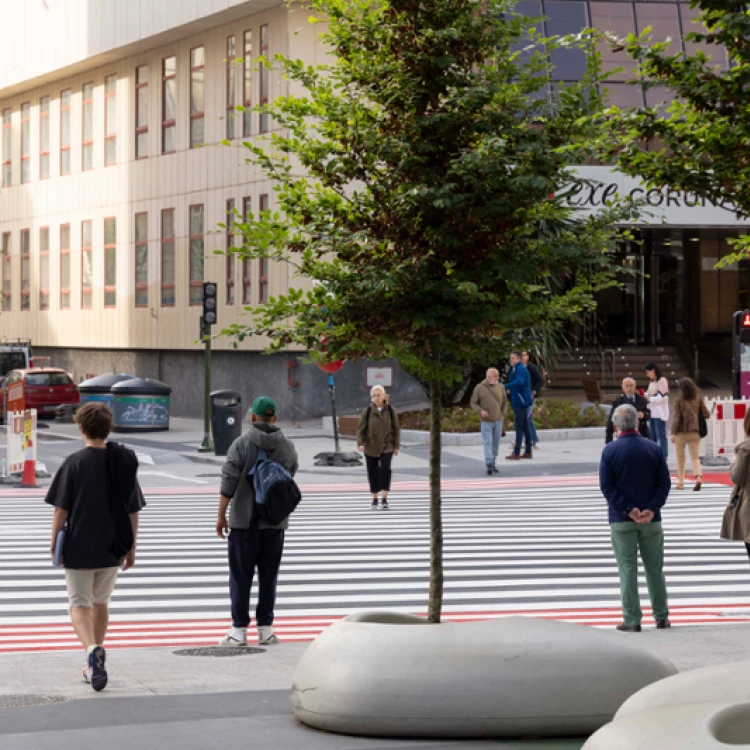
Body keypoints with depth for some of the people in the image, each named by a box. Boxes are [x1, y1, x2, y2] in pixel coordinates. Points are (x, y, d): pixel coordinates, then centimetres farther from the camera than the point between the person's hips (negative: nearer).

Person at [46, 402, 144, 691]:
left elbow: (61, 508, -9)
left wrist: (54, 542, 3)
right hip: (112, 548, 4)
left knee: (79, 605, 2)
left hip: (79, 548, -4)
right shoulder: (125, 461, 1)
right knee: (100, 603, 19)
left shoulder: (74, 463, -10)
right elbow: (133, 509, 5)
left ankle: (92, 648, -25)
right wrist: (131, 548, 13)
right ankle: (94, 664, 26)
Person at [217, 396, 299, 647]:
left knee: (241, 576, 3)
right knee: (269, 576, 9)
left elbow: (228, 483, -11)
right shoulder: (287, 446, 3)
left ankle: (239, 629, 2)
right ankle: (265, 628, 9)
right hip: (276, 522, 3)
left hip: (244, 520, -3)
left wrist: (221, 515, -4)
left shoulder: (242, 444, -9)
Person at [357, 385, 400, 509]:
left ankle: (384, 498, -16)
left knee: (385, 469, -18)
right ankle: (374, 499, 19)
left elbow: (396, 429, 5)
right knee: (372, 473, 6)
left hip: (386, 447, -1)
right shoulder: (367, 411, -1)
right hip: (371, 447, 1)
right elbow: (360, 429, 0)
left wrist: (396, 446, 3)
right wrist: (360, 443, -13)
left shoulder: (390, 411, 1)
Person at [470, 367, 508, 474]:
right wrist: (480, 411, -16)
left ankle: (493, 463, 23)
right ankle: (489, 465, -18)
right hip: (485, 421, -4)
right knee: (488, 443, -11)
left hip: (498, 421, 4)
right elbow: (473, 403, 1)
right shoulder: (479, 388, -5)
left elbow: (505, 402, 13)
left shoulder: (500, 387, 4)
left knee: (496, 444, 10)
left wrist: (503, 414, 0)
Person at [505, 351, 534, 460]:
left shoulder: (520, 369, -16)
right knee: (525, 426, 13)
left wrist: (505, 386, -38)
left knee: (520, 427, -9)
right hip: (522, 402, 10)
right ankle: (528, 452, 18)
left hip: (521, 402, -10)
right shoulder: (514, 369, 17)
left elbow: (519, 381, -34)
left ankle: (516, 453, -10)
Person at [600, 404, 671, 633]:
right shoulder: (654, 449, 2)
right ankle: (661, 616, 18)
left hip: (621, 520, -2)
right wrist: (652, 509, -10)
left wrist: (628, 510, -13)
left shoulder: (610, 451, -5)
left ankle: (632, 620, 1)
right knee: (655, 569, 12)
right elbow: (664, 483, -3)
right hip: (652, 520, 2)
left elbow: (607, 486, -10)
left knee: (628, 570, 2)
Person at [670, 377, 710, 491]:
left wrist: (673, 432, -7)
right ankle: (698, 477, -23)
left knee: (680, 457, 12)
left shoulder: (679, 400, -7)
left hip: (681, 432, -2)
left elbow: (676, 417, -10)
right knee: (695, 456, 1)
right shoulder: (698, 399, 1)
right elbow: (706, 414, 3)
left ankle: (681, 482, 16)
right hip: (694, 432, 2)